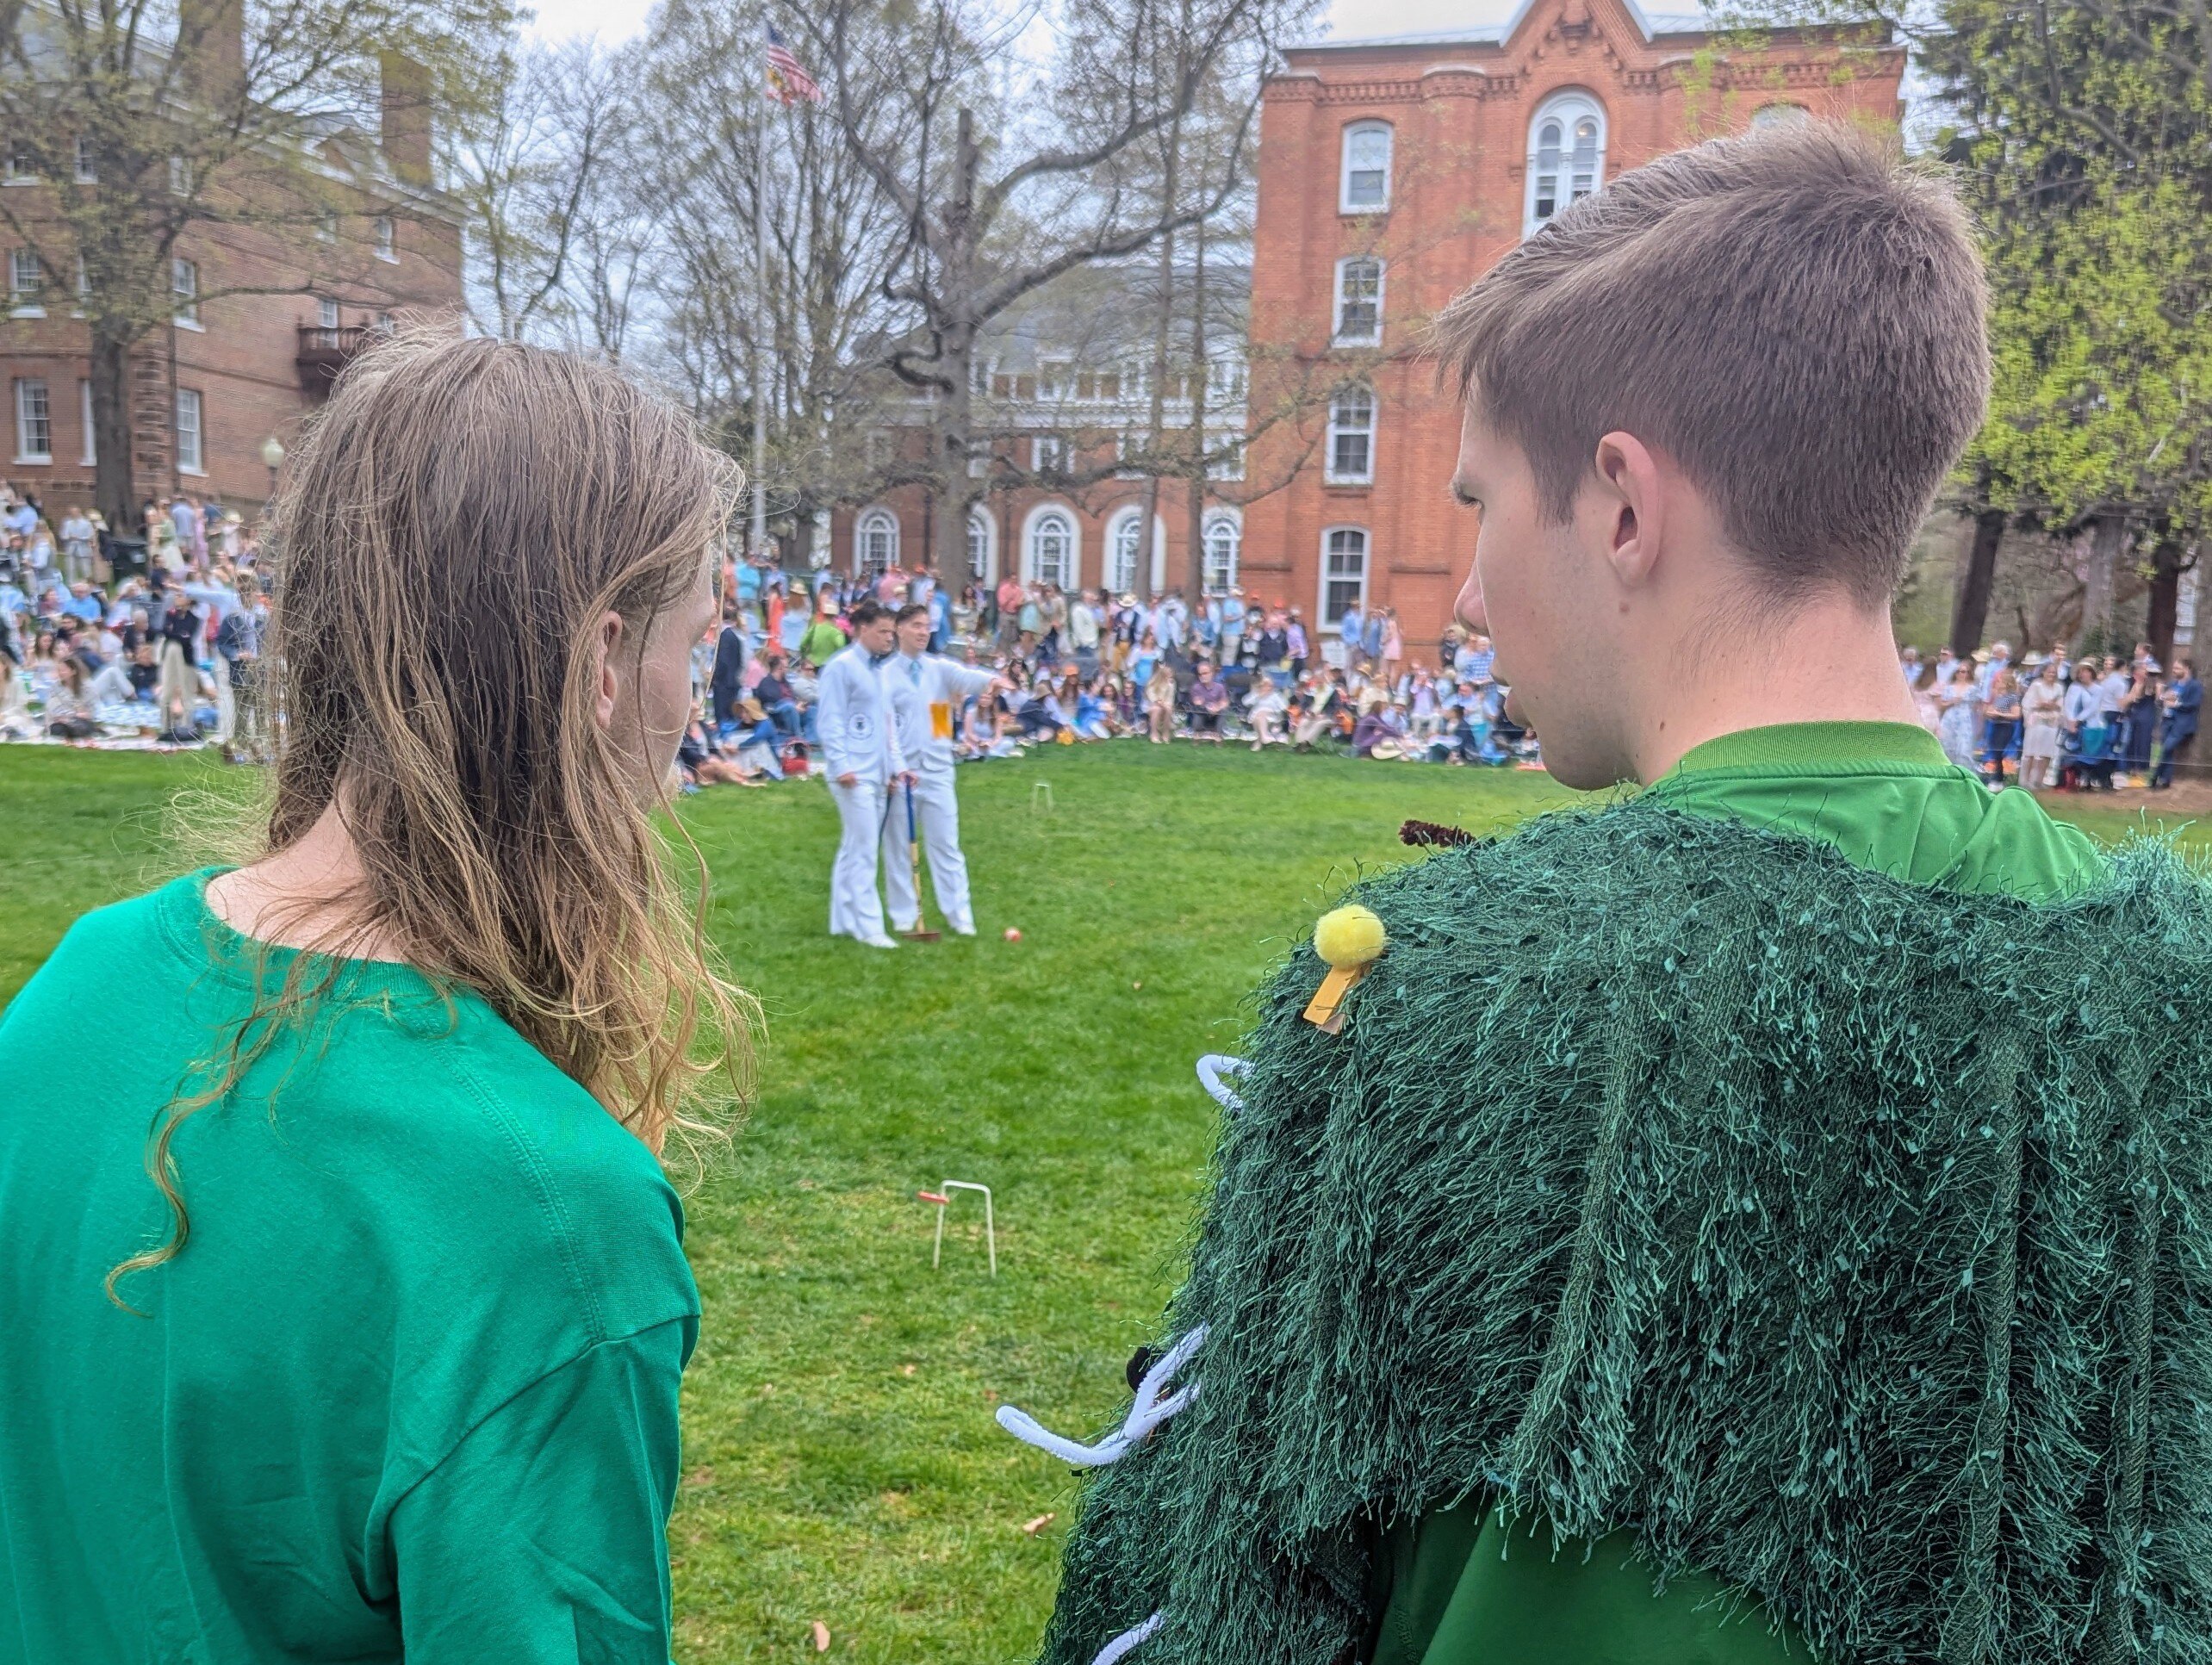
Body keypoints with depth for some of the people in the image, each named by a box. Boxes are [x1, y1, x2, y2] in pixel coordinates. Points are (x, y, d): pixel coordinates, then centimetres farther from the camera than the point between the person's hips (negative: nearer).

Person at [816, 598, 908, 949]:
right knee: (864, 849, -7)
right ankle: (868, 926, -3)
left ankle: (843, 920, 16)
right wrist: (841, 766, -17)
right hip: (855, 774, -8)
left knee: (854, 849, 11)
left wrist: (897, 765, 14)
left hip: (878, 772, 8)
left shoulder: (878, 670, 16)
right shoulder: (842, 667, -7)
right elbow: (830, 722, -11)